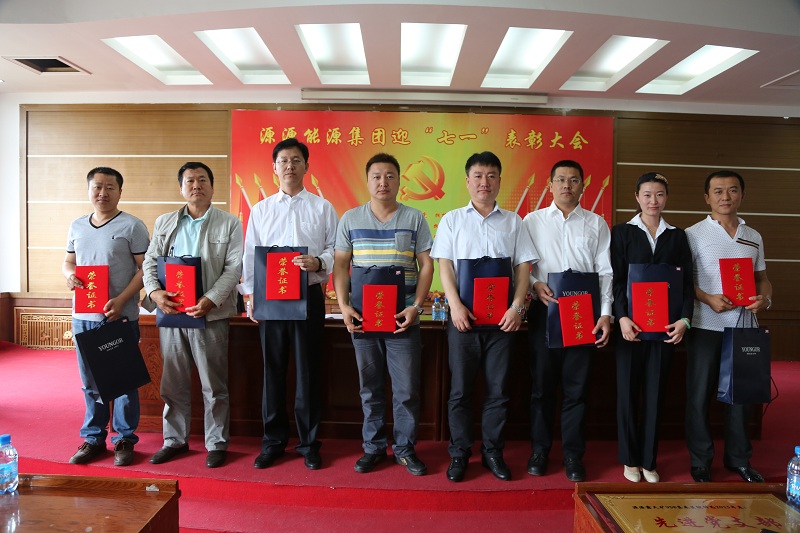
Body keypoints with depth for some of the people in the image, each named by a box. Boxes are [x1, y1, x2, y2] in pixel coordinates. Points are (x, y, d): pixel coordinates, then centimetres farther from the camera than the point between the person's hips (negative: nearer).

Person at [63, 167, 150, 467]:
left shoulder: (132, 226, -4)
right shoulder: (77, 226, 13)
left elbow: (145, 268, -8)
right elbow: (68, 262, 21)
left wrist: (121, 300, -19)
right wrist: (69, 274, -4)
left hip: (121, 317, -5)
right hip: (83, 317, 5)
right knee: (90, 383, 13)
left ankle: (124, 440, 17)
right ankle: (93, 439, 27)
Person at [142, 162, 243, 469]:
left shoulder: (229, 224, 2)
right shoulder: (164, 223, 13)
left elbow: (233, 268, -6)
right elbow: (150, 262, 9)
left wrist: (211, 300, -19)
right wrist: (154, 291, -11)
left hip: (210, 315, -3)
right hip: (170, 313, 4)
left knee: (214, 385, 4)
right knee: (173, 383, 13)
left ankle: (217, 443, 18)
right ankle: (175, 440, 28)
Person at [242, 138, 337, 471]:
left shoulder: (322, 207, 6)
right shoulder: (260, 210, 11)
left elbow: (336, 249, 4)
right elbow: (250, 256, 10)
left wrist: (318, 263, -16)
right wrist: (251, 294, 1)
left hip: (308, 296, -1)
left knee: (308, 371, 4)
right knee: (273, 370, 7)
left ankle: (309, 443, 17)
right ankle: (273, 440, 22)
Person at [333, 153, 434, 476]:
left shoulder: (414, 218, 4)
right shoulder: (350, 219, 7)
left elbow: (426, 265, 3)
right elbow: (340, 264, 7)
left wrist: (416, 307, -8)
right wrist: (343, 306, -5)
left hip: (403, 317, -1)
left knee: (407, 388, 3)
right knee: (370, 387, 11)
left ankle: (405, 448, 20)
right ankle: (373, 447, 24)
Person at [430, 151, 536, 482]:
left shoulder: (513, 222, 11)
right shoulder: (452, 220, 8)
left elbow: (523, 267, 6)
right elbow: (444, 266, 1)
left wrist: (517, 307, -8)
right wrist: (455, 305, -13)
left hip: (502, 318, 1)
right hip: (463, 317, -1)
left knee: (498, 389, 6)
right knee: (460, 389, 4)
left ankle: (493, 452, 21)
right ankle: (459, 453, 17)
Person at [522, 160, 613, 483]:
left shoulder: (596, 224, 10)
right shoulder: (532, 221, 8)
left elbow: (605, 271, 5)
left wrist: (605, 314, -4)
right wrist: (535, 284, -14)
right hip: (544, 310, 0)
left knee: (576, 386, 5)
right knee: (542, 384, 7)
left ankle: (573, 454, 18)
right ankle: (539, 450, 20)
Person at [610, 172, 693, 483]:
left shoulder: (677, 236, 10)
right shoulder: (622, 232, 3)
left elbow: (686, 281, 5)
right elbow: (616, 278, -3)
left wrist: (684, 319, -9)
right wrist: (621, 317, -15)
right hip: (631, 323, -2)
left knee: (655, 392, 7)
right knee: (628, 391, 4)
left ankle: (649, 460, 17)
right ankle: (630, 459, 16)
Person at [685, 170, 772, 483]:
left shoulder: (754, 237, 10)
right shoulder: (694, 234, -4)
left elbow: (762, 277, 16)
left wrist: (765, 298, -5)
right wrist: (708, 299, -20)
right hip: (706, 327, -4)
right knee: (699, 396, 4)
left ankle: (739, 458, 29)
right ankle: (700, 461, 18)